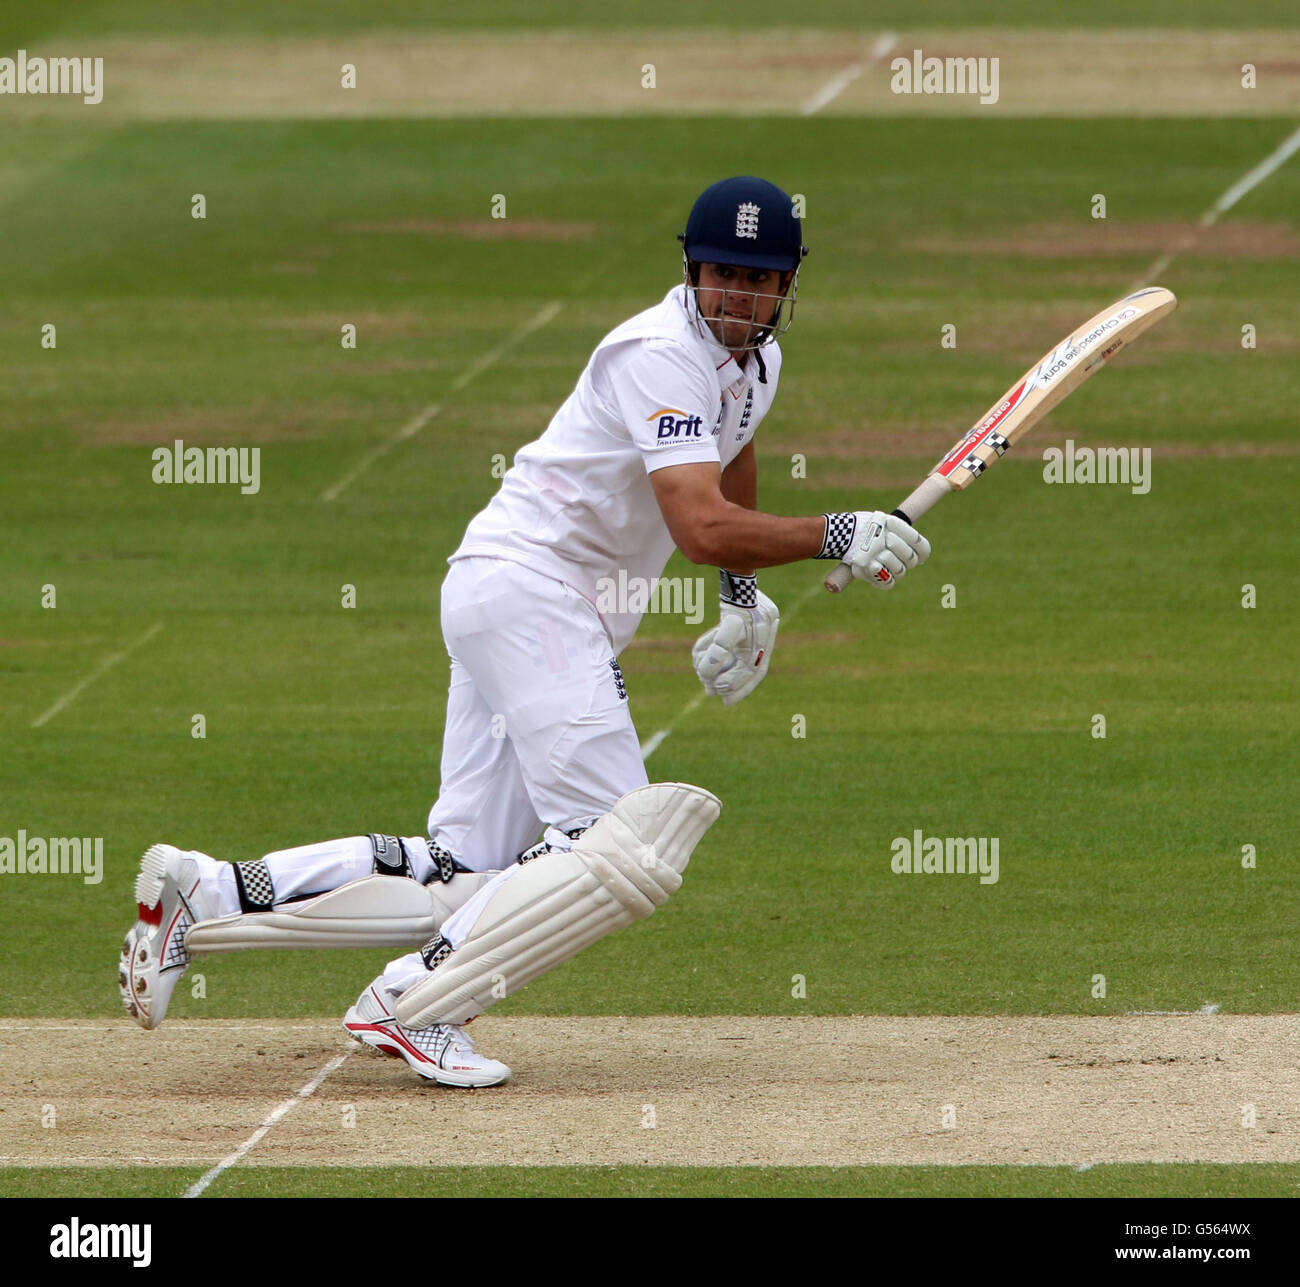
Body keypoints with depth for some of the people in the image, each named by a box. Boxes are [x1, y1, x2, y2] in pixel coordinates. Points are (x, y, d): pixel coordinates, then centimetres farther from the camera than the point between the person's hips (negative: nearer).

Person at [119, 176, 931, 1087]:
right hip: (522, 587, -10)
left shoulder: (755, 357, 13)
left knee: (464, 873, 5)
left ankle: (206, 895, 4)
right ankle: (414, 1005, -18)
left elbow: (733, 461, 36)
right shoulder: (663, 355, -19)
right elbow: (704, 528, -29)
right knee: (619, 843, -20)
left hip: (575, 616, 10)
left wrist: (743, 598, 33)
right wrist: (836, 536, -25)